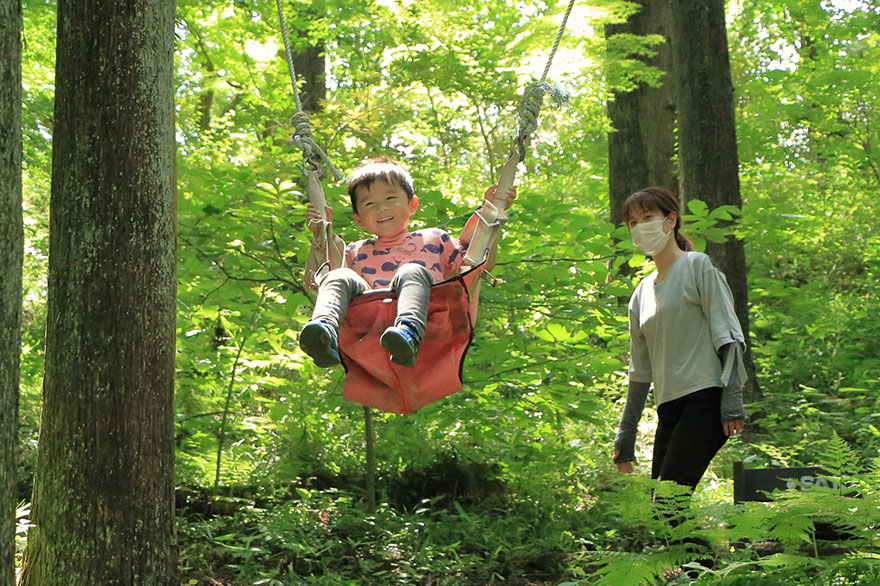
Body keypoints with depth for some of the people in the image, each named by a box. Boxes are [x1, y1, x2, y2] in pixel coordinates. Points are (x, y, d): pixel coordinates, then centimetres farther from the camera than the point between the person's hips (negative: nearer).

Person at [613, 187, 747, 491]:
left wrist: (732, 397, -15)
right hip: (669, 408, 6)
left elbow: (727, 335, -5)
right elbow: (640, 369, 22)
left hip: (705, 398, -6)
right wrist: (625, 433, 20)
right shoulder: (642, 292, 20)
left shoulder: (698, 266, 3)